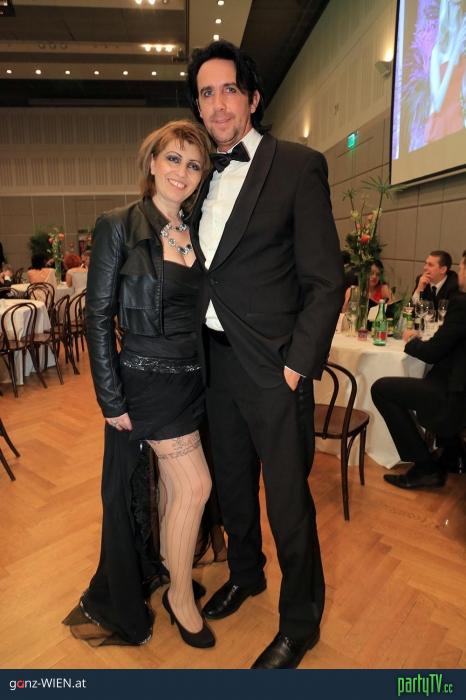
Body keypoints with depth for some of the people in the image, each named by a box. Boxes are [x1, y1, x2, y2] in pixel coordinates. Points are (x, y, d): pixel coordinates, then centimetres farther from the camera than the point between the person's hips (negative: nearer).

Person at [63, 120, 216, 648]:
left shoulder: (197, 233, 7)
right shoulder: (118, 227, -9)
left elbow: (201, 310, 11)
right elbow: (98, 318, -11)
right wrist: (111, 399, -13)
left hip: (192, 374, 6)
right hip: (148, 376, -5)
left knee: (172, 481, 17)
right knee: (195, 485, -2)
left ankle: (166, 568, 39)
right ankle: (181, 595, 24)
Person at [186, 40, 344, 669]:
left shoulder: (299, 166, -6)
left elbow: (325, 281, -9)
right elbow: (201, 269, 14)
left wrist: (299, 364, -14)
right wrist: (197, 349, 5)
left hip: (273, 365, -6)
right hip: (215, 358, 6)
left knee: (288, 499, 5)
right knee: (231, 481, 20)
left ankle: (300, 624, 31)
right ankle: (245, 574, 47)